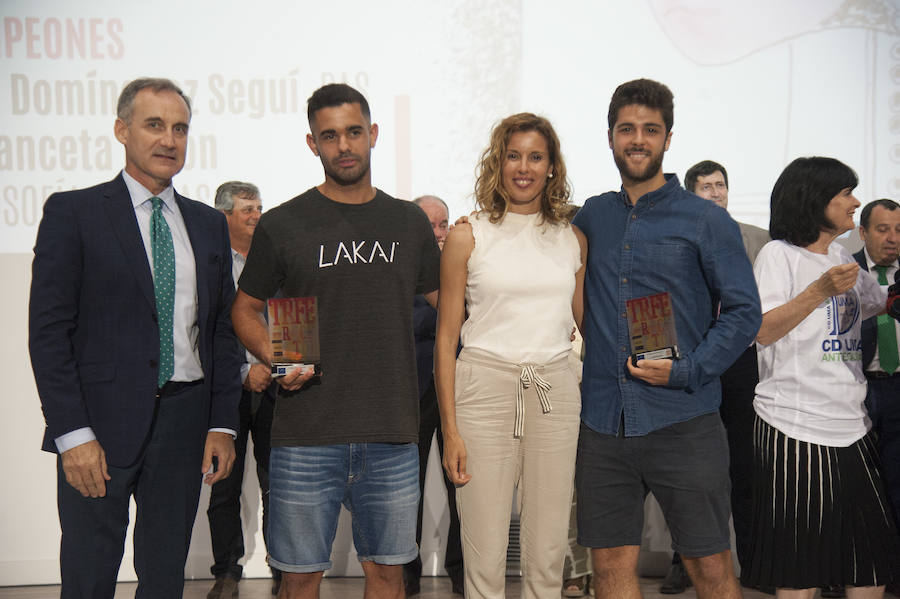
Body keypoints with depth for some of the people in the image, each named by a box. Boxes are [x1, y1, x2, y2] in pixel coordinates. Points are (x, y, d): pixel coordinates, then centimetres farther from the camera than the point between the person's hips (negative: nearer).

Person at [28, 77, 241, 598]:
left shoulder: (209, 224, 12)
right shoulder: (73, 213, -1)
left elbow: (224, 330, 13)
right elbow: (48, 331, -6)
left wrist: (223, 424, 4)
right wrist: (73, 434, -13)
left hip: (185, 425, 4)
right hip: (102, 424, -4)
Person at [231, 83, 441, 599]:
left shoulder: (410, 222, 9)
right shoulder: (281, 225, 1)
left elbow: (447, 303, 19)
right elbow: (246, 310, 7)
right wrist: (275, 359, -9)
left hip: (392, 435, 2)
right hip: (306, 437, -2)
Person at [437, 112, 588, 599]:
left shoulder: (573, 239, 11)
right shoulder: (468, 237, 2)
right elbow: (446, 338, 1)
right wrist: (450, 430, -5)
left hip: (555, 392, 3)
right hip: (484, 389, -3)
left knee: (548, 551, 8)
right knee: (484, 554, 0)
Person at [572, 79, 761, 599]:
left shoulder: (707, 221, 0)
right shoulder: (592, 217, 12)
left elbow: (744, 312, -3)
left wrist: (687, 371, -14)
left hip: (683, 420, -3)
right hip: (604, 421, 4)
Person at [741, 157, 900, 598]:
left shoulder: (842, 258, 17)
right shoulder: (779, 254, -5)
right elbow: (761, 331, -15)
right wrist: (820, 290, -24)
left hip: (851, 426, 7)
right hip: (795, 428, -7)